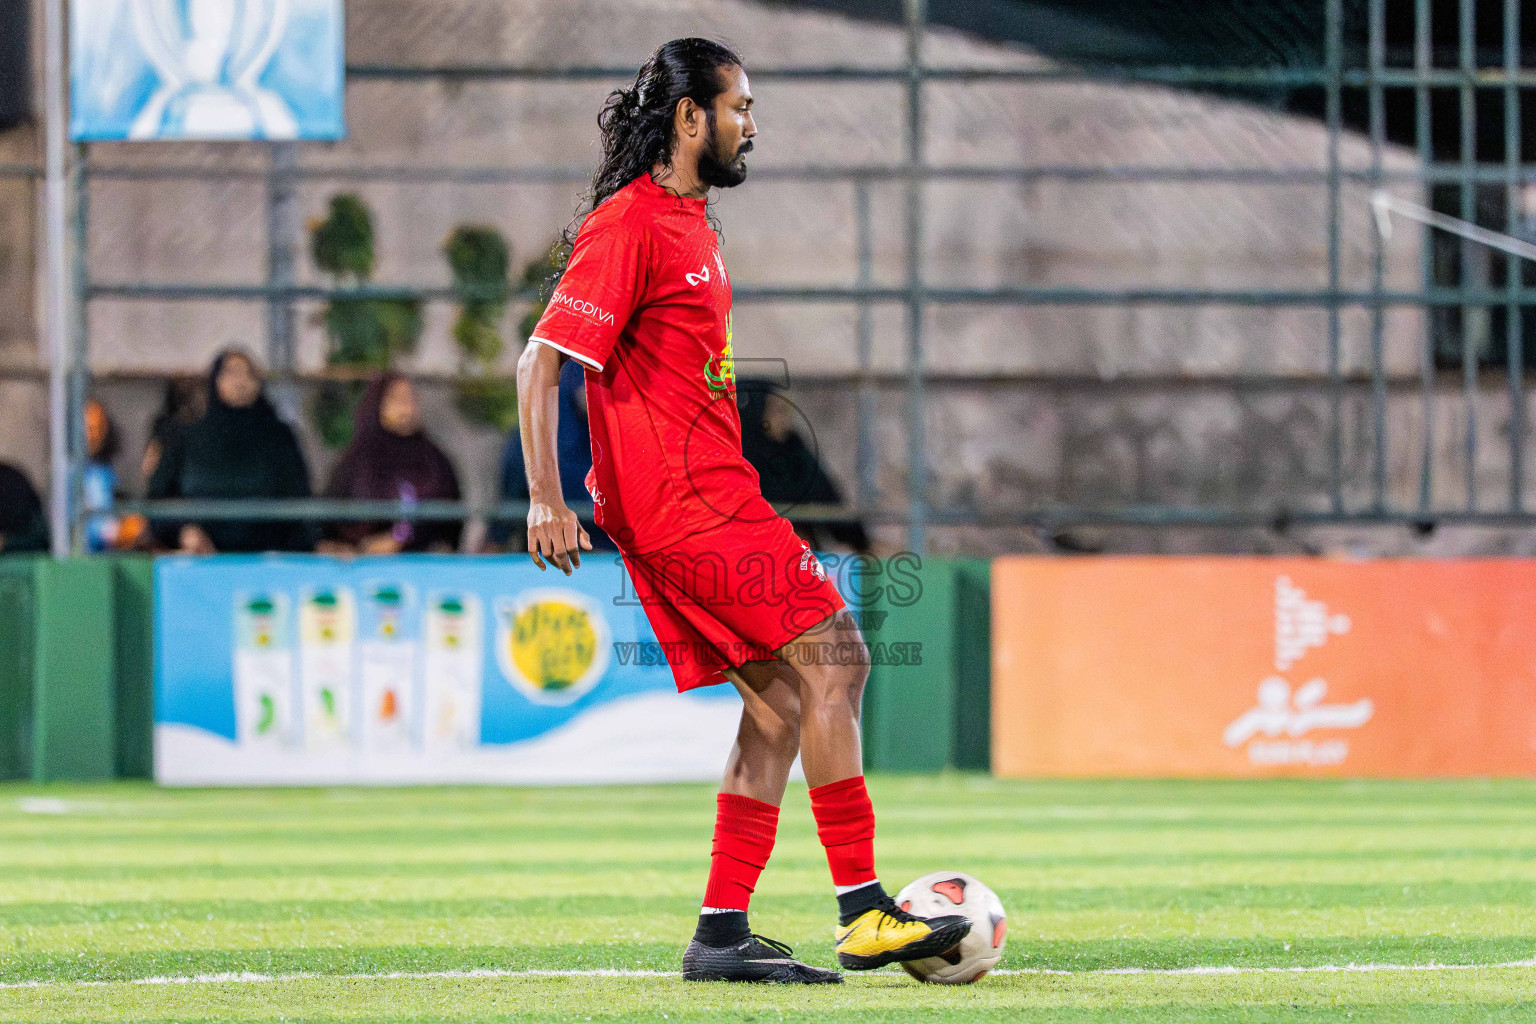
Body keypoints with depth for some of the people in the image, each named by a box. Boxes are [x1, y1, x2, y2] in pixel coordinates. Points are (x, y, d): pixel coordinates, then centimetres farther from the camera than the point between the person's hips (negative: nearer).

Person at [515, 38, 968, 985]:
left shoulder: (691, 222, 18)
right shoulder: (630, 224, -12)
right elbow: (543, 360, -16)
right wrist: (546, 500, -21)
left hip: (708, 497, 10)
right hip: (681, 507, -10)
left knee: (779, 699, 6)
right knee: (832, 656, -12)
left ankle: (723, 935, 5)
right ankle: (863, 912, -12)